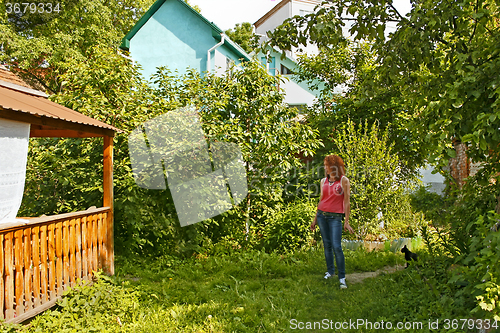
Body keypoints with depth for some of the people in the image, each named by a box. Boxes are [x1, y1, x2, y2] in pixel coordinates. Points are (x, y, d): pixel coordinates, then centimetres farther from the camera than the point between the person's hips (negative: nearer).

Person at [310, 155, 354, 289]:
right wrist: (315, 219, 17)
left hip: (335, 217, -5)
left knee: (336, 246, -10)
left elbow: (346, 201, -4)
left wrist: (346, 221, -8)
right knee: (327, 245, 9)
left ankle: (342, 278, -2)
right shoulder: (323, 181, 11)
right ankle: (330, 271, 22)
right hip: (322, 215, 5)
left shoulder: (343, 180, -3)